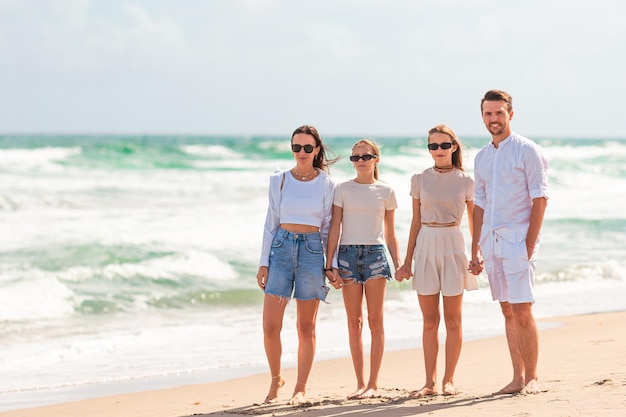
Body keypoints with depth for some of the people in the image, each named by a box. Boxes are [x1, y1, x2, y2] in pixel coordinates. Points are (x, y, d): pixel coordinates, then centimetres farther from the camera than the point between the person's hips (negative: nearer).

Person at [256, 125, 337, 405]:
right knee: (270, 326, -5)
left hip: (312, 251, -1)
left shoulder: (326, 184, 4)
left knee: (306, 327, 3)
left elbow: (329, 228, 6)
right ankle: (276, 379, 17)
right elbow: (271, 223, 7)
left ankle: (301, 388, 11)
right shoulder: (279, 180, 6)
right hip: (281, 248, 1)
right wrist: (264, 262, 2)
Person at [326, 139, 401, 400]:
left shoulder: (385, 192, 7)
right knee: (354, 322, 2)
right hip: (348, 254, 0)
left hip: (375, 254, 0)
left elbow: (389, 233, 12)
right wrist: (330, 265, -4)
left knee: (375, 321, 0)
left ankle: (373, 383, 2)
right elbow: (334, 229, 2)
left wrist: (398, 263, 3)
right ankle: (360, 383, 7)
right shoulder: (343, 189, 5)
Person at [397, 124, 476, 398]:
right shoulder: (420, 180, 6)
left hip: (452, 246, -2)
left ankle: (448, 380, 8)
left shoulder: (465, 181, 2)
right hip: (426, 246, 2)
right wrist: (407, 259, 8)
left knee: (452, 319, 1)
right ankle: (430, 382, 6)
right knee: (429, 320, 4)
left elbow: (474, 221, 7)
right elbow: (416, 222, 10)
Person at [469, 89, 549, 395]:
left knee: (522, 313, -9)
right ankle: (517, 378, 11)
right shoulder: (481, 158, 15)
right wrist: (476, 250, 14)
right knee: (508, 313, 7)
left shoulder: (527, 151, -4)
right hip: (492, 243, 6)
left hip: (517, 241, -6)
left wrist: (529, 244, -14)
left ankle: (532, 378, -1)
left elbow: (540, 199, -8)